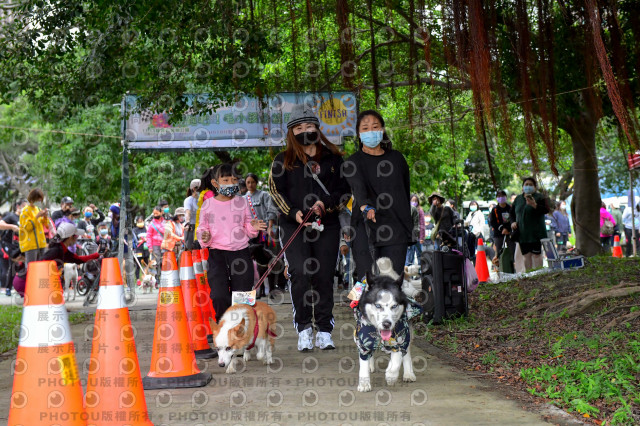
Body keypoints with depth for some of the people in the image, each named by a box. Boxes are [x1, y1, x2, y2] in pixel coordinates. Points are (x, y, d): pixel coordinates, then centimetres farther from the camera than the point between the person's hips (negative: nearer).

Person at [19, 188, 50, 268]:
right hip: (30, 244, -7)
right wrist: (37, 216, -19)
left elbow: (46, 225, 17)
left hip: (40, 243, 7)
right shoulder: (25, 211, -5)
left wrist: (45, 217, -2)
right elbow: (27, 227, -14)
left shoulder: (38, 209, 15)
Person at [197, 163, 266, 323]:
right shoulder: (208, 204, 5)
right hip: (217, 253, -1)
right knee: (220, 297, -13)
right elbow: (202, 228, 9)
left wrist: (253, 228, -8)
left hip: (240, 252, 2)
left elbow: (247, 228, 15)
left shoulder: (242, 202, 10)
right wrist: (204, 237, -14)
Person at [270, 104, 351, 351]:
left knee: (324, 276, 0)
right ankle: (303, 328, -6)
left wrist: (326, 204, -8)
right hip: (294, 226, -1)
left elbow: (345, 189, 11)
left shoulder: (333, 158, 13)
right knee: (300, 273, -17)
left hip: (327, 226, 1)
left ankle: (324, 332, 10)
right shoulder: (283, 161, 11)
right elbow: (276, 191, 5)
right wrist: (293, 213, -12)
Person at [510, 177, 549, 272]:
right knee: (525, 255, 8)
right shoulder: (518, 199, 14)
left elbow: (546, 210, -16)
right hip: (522, 233, 5)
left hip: (536, 233, -5)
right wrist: (513, 222, 5)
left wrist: (534, 205, -31)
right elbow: (512, 213, 23)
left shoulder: (539, 197, -2)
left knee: (536, 254, -5)